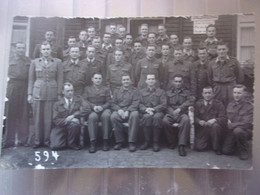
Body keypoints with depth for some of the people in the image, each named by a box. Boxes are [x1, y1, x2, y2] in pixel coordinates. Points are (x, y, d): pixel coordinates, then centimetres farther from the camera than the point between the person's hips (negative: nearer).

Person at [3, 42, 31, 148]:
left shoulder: (29, 61, 11)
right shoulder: (10, 58, 8)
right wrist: (6, 89, -6)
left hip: (25, 88, 1)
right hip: (13, 87, -1)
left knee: (24, 115, 3)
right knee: (11, 114, 3)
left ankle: (23, 140, 12)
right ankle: (8, 140, 11)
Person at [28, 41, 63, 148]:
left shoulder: (57, 62, 6)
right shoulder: (35, 62, 9)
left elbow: (60, 79, 4)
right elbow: (31, 79, 10)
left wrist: (59, 94, -1)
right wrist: (30, 94, 5)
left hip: (52, 93, -1)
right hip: (37, 92, 1)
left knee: (49, 117, 0)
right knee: (37, 117, 3)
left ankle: (47, 140, 13)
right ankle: (37, 140, 14)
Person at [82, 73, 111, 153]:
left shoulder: (106, 89, 19)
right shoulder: (87, 89, 20)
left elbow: (109, 102, 8)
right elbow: (84, 101, 6)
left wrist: (102, 107, -13)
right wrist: (93, 106, -12)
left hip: (103, 109, 0)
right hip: (92, 110, 0)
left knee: (106, 115, -36)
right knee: (92, 117, -36)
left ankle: (105, 141, -30)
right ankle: (93, 142, -35)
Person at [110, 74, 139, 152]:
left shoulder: (135, 91, 13)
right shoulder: (117, 91, 20)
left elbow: (135, 104, -1)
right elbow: (113, 104, 10)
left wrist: (127, 111, -19)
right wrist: (119, 110, -12)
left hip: (130, 111, -1)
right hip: (119, 111, 2)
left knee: (135, 115, -36)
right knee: (113, 116, -33)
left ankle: (131, 142, -30)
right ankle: (119, 141, -19)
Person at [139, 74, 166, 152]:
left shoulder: (161, 91, 17)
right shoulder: (142, 92, 20)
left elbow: (164, 105, 3)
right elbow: (140, 104, 7)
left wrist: (154, 109, -13)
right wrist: (146, 109, -15)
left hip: (158, 111, 0)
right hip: (145, 112, 1)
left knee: (157, 117, -36)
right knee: (147, 116, -36)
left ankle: (156, 142, -25)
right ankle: (146, 141, -21)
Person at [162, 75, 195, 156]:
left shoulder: (186, 92, 18)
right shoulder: (168, 93, 19)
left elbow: (191, 101, -3)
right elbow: (167, 106, 5)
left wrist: (179, 108, -17)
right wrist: (173, 113, -15)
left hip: (182, 113, 0)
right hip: (170, 113, 1)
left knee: (186, 120, -36)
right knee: (165, 120, -33)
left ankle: (181, 145, -32)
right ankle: (172, 142, -12)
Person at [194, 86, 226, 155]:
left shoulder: (219, 104, 0)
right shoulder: (198, 104, 6)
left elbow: (223, 118, -9)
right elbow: (195, 117, 0)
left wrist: (215, 120, -29)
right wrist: (199, 121, -23)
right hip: (202, 130, 1)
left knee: (216, 126, -36)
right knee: (199, 147, -16)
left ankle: (217, 147, -13)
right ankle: (209, 142, 21)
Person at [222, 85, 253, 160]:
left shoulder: (249, 106, -13)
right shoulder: (230, 104, 6)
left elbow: (246, 123, -21)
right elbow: (226, 117, 11)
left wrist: (231, 125, -22)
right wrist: (228, 121, -13)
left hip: (246, 130, -5)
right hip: (231, 131, 5)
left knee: (238, 130, -39)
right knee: (225, 151, -7)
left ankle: (244, 151, -13)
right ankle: (237, 144, 25)